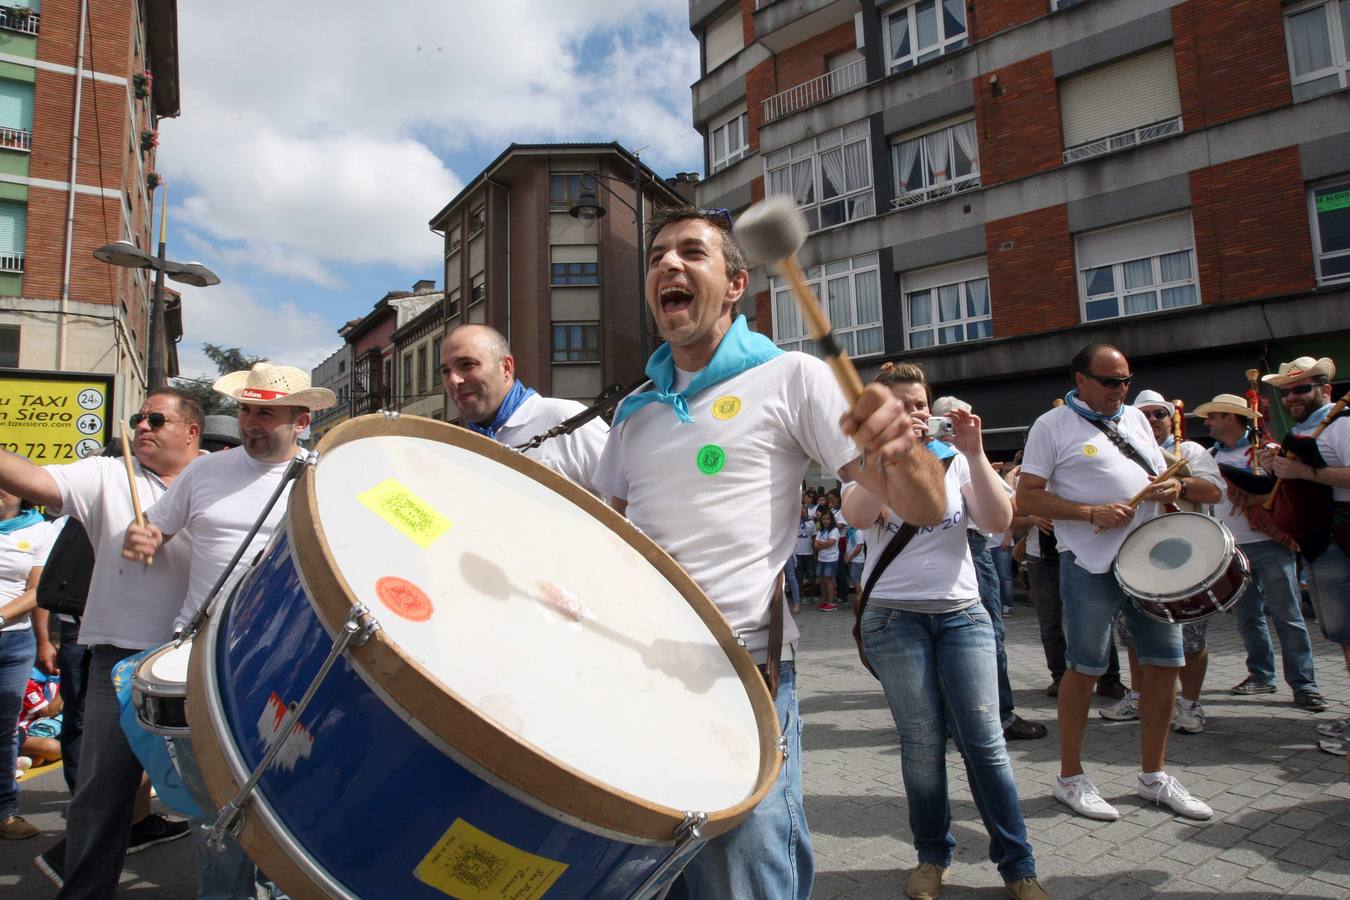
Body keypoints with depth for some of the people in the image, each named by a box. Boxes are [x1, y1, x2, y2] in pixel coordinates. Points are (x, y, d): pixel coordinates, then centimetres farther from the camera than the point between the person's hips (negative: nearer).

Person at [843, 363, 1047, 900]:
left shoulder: (954, 462, 7)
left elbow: (999, 521, -6)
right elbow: (858, 514, -21)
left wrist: (974, 453, -14)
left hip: (963, 613, 2)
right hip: (893, 618, -1)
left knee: (984, 740, 0)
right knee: (923, 745, 3)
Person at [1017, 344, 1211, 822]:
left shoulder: (1135, 418, 15)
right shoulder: (1053, 425, -5)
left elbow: (1158, 478, 22)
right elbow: (1027, 498, -10)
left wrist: (1171, 487, -2)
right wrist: (1092, 513, -20)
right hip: (1092, 563, -6)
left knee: (1166, 660, 9)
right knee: (1085, 667, 1)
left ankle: (1153, 775, 25)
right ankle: (1070, 777, 16)